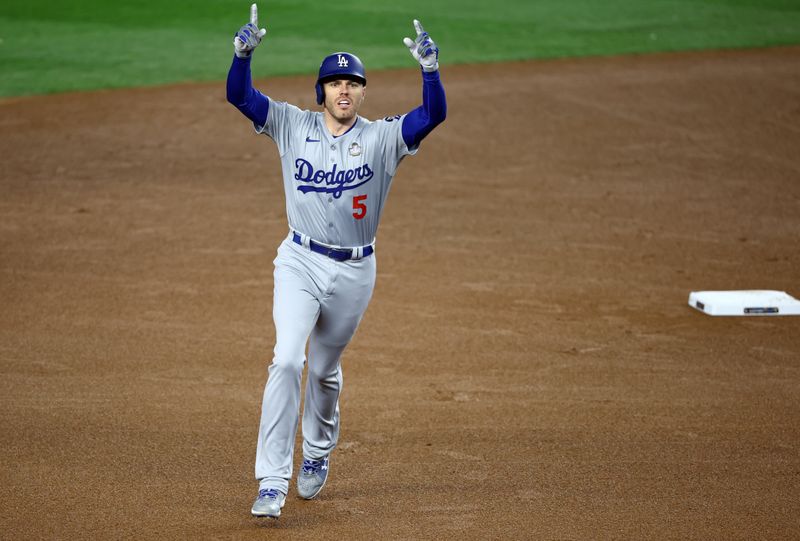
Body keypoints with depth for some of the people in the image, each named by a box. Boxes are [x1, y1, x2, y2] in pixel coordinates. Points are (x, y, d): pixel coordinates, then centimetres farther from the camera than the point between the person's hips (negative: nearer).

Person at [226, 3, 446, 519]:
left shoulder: (383, 137, -3)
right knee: (287, 361, -17)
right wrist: (244, 51, -26)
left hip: (354, 272, 1)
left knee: (325, 371, 14)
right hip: (300, 263, -1)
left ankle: (318, 454, 42)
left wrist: (430, 68, -33)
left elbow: (435, 114, -18)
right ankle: (272, 482, -17)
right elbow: (239, 95, -9)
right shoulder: (293, 125, -1)